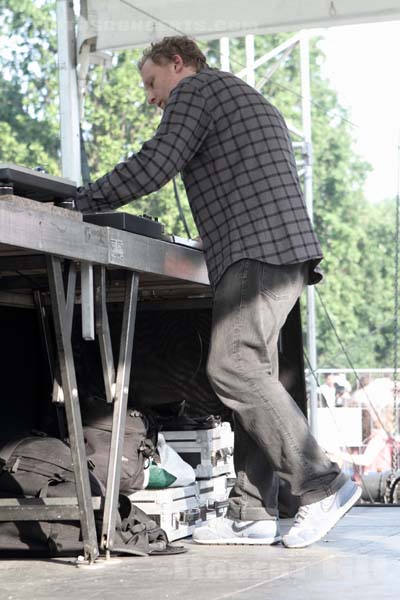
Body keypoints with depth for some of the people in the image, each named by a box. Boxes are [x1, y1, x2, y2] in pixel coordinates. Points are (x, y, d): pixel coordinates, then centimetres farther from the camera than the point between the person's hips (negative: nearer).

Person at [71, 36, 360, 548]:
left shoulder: (194, 90, 3)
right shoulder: (249, 100, 33)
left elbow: (152, 167, -9)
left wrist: (84, 199, 0)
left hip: (257, 250, -10)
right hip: (284, 250, 10)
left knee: (232, 367, -17)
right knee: (251, 372, 4)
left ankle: (322, 486, -18)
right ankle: (252, 514, 1)